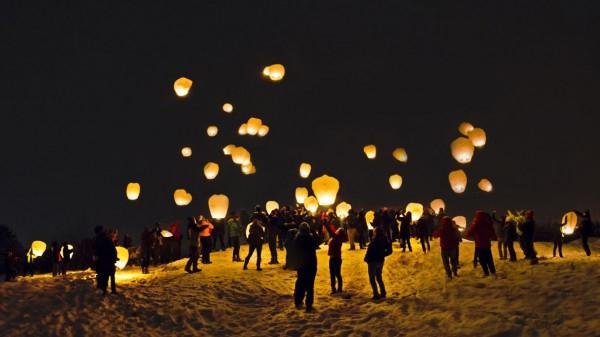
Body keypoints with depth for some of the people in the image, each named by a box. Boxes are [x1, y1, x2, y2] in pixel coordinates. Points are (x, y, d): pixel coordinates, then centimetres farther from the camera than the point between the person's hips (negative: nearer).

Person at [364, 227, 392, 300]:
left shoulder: (374, 242, -24)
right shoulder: (385, 240, -1)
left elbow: (369, 252, -20)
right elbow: (389, 250, 5)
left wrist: (366, 259, -5)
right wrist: (382, 255, 9)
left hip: (373, 261, -7)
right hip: (381, 261, 7)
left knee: (372, 279, 4)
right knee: (379, 278, 22)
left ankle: (376, 294, 3)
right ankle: (383, 293, 24)